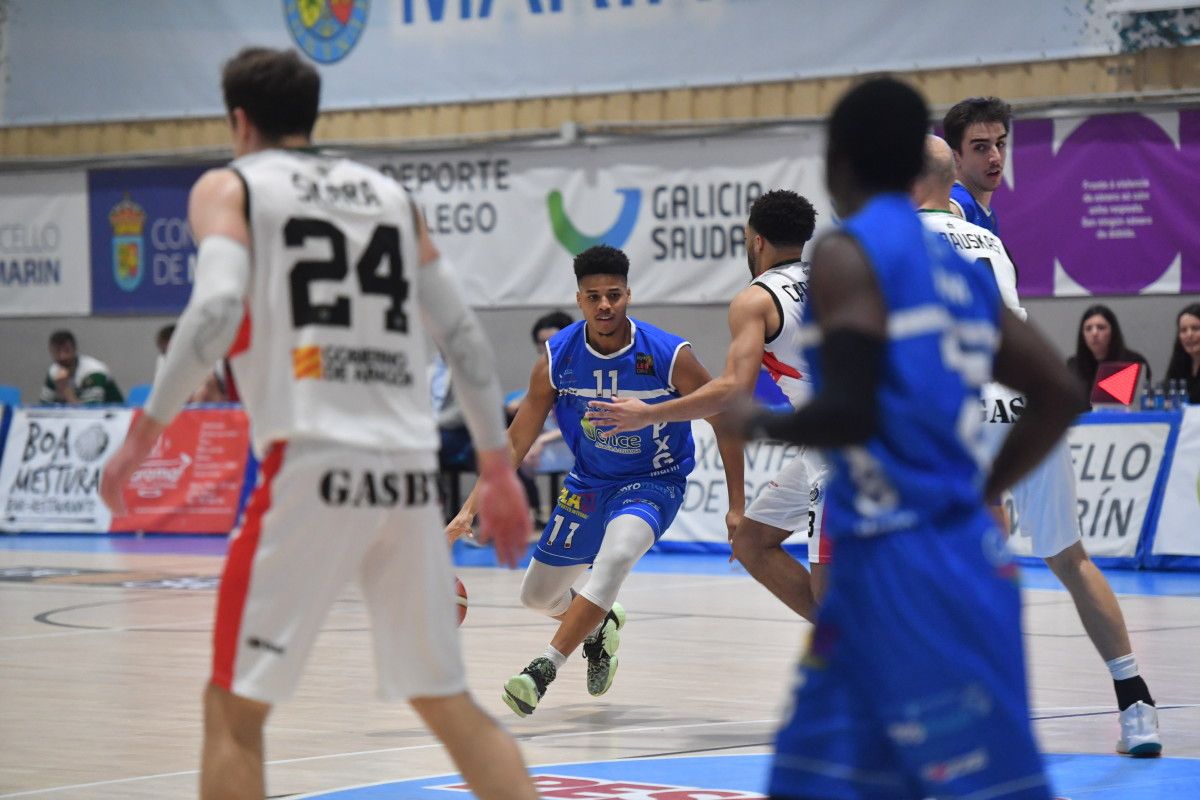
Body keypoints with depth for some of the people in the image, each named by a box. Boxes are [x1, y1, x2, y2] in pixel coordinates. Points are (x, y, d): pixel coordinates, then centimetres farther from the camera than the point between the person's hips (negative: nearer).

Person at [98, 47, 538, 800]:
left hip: (314, 466, -5)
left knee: (234, 708, 3)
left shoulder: (229, 187, 8)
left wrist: (148, 427, -5)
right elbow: (465, 334, 16)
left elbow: (218, 310, -11)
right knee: (449, 701, 16)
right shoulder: (390, 193, 21)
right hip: (411, 470, 5)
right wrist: (498, 465, 18)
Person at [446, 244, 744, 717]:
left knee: (616, 554, -36)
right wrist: (470, 510, -15)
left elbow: (724, 421, -10)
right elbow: (516, 441, -7)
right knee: (536, 596, 12)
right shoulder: (557, 359, -15)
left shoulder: (670, 356, -22)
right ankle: (599, 628, 47)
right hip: (589, 483, 4)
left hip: (653, 483, -4)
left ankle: (544, 669, -34)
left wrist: (737, 507, -11)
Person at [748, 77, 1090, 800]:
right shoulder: (957, 269, 13)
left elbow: (849, 412, -21)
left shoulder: (847, 255, -10)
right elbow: (1061, 397, 14)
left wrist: (763, 426, -2)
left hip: (906, 568, -8)